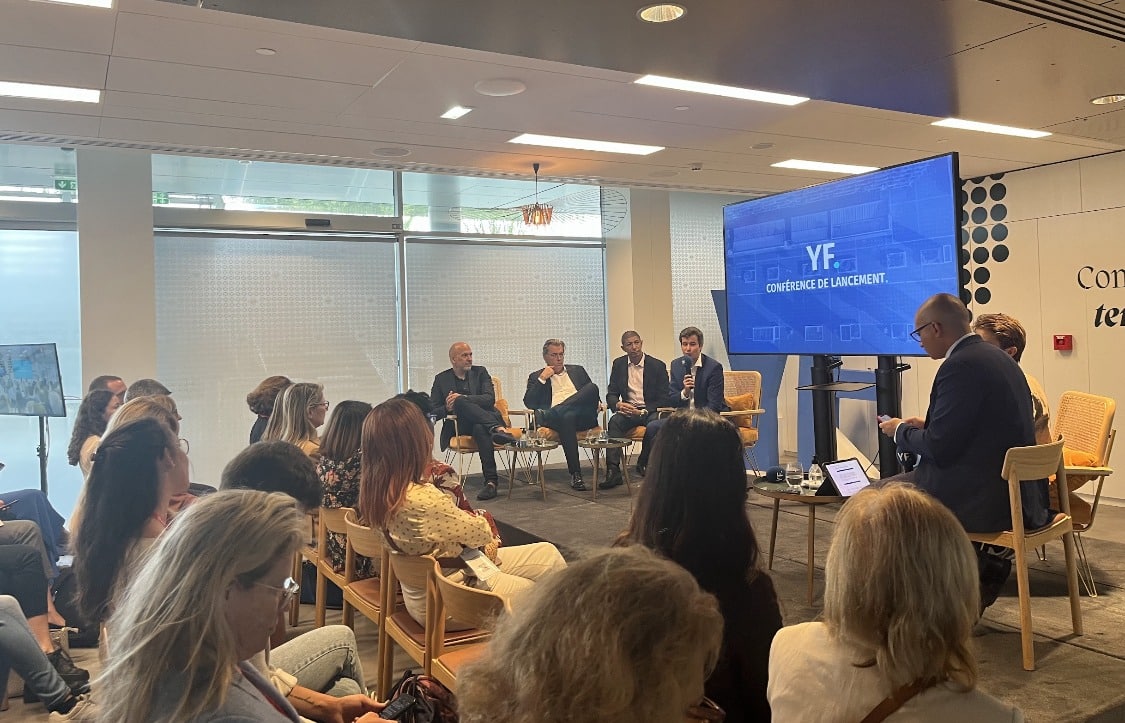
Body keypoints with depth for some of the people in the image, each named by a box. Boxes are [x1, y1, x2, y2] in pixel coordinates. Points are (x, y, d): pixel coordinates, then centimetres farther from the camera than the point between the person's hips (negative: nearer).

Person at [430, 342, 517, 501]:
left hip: (481, 422, 0)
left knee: (480, 429, -38)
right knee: (460, 403, -36)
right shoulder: (441, 379, 16)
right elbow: (432, 412, 9)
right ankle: (498, 429, -47)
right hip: (457, 426, 0)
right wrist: (447, 408, -15)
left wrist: (462, 399, -16)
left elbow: (490, 399, -2)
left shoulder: (480, 372, 16)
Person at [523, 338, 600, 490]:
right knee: (567, 417, -41)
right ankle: (575, 474, -37)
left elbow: (592, 392, 26)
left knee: (593, 387, -28)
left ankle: (547, 414, -30)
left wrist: (595, 403, 2)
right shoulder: (536, 377, 20)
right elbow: (529, 403, 6)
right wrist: (542, 379, 1)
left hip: (584, 415, 3)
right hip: (563, 416, -2)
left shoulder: (577, 370, 29)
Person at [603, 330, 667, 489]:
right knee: (614, 421, -30)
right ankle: (613, 471, -37)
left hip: (650, 411, -2)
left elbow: (663, 398, -3)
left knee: (655, 423, -36)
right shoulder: (618, 364, 9)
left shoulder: (657, 365, -1)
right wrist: (618, 404, -17)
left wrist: (644, 411, -18)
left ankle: (644, 464, -17)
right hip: (628, 410, 2)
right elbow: (611, 394, 8)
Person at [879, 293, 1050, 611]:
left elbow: (940, 449, -19)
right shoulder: (997, 358, 11)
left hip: (988, 501, -10)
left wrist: (900, 431, -2)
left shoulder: (960, 366, -18)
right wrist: (927, 425, 18)